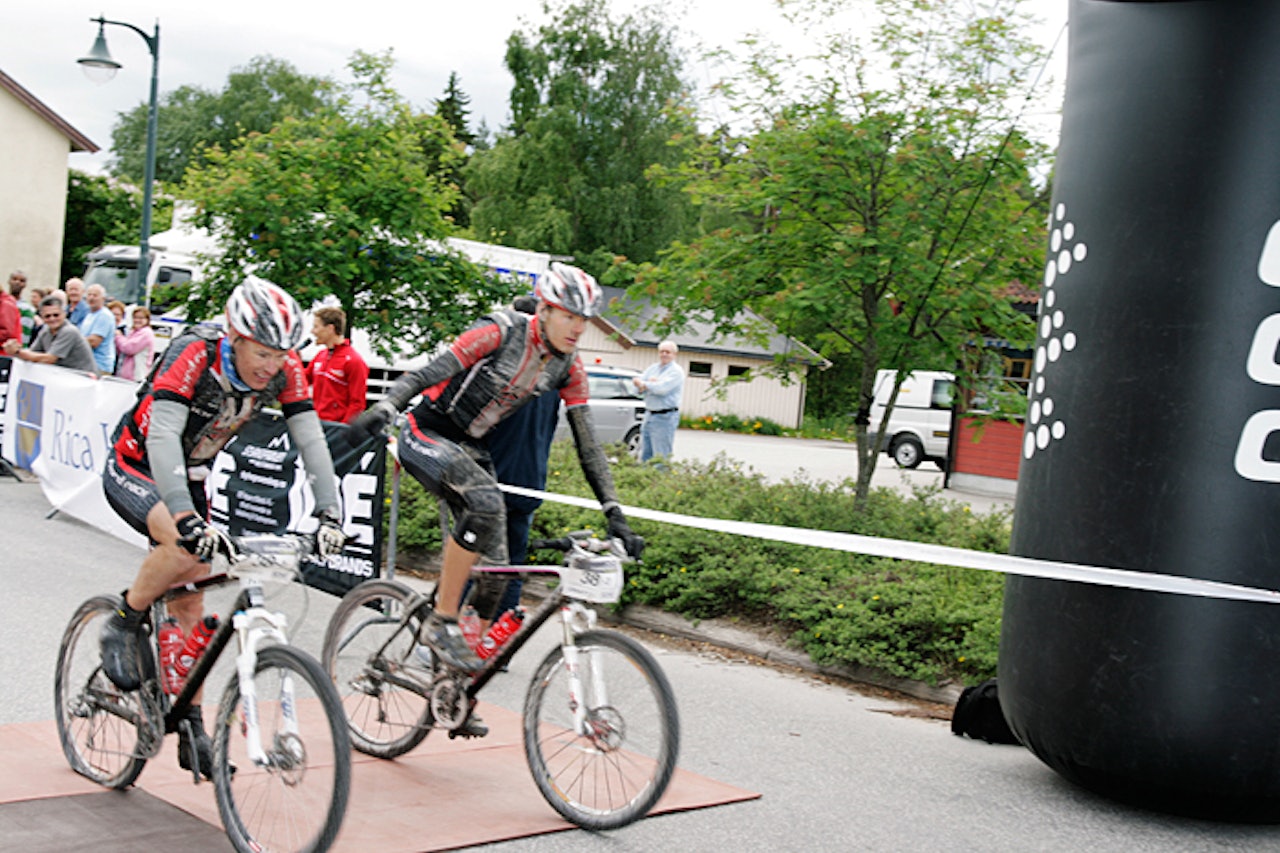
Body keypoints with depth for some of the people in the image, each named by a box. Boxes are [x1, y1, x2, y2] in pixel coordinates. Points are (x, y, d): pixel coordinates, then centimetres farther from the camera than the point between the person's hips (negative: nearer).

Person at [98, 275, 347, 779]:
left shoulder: (283, 370, -17)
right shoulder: (193, 355, -32)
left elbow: (310, 440, -17)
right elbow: (161, 438, -41)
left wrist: (329, 512, -29)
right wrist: (185, 516, -52)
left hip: (190, 477, 5)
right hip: (134, 469, -5)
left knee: (190, 607, 3)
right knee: (185, 545, -34)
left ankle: (190, 725, 13)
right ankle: (123, 624, -7)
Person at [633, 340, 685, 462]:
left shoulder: (676, 371, -5)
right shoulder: (652, 368, 16)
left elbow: (662, 388, -19)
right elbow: (638, 388, 6)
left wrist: (643, 384, -6)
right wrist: (650, 385, -14)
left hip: (664, 418, -7)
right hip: (649, 414, 7)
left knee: (661, 456, -7)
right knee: (645, 455, 8)